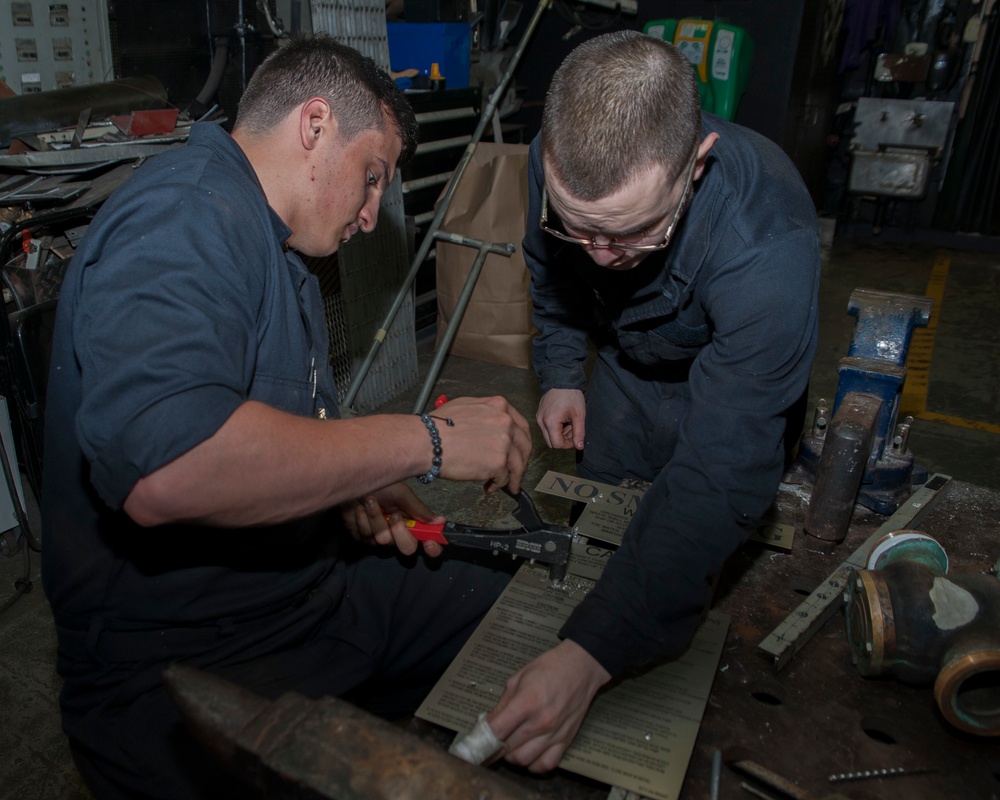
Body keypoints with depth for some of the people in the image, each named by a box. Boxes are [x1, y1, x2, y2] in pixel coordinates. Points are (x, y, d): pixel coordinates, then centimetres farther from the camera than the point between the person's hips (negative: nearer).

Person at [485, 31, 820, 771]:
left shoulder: (769, 245, -46)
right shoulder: (556, 162, -30)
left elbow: (719, 479, -49)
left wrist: (589, 655, -53)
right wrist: (559, 373, -9)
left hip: (730, 378, -3)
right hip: (623, 365, 4)